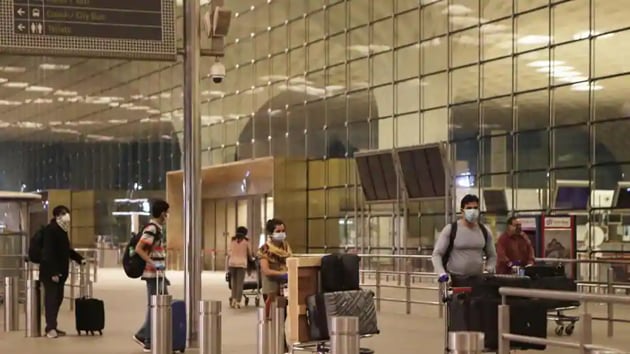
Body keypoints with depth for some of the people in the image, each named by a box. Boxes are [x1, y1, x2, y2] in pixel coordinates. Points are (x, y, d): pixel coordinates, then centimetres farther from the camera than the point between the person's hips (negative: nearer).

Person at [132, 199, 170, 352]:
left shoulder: (157, 229, 14)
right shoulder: (151, 229, -15)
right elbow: (138, 249, -22)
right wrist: (152, 264, -26)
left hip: (159, 274, 10)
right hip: (153, 275, -10)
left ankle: (143, 335, 17)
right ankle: (149, 342, 3)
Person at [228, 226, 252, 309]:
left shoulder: (232, 240, 7)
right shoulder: (246, 241, 2)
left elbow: (229, 253, 5)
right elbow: (249, 253, 10)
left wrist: (228, 265, 10)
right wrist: (250, 259, 31)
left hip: (232, 263, 2)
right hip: (242, 263, -2)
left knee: (233, 281, 14)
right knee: (240, 283, 0)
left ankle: (233, 298, 5)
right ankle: (237, 301, -3)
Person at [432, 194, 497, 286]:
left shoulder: (484, 231, 9)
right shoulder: (450, 229, -2)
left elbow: (492, 256, 20)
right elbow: (437, 254, -3)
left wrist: (489, 270, 1)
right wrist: (442, 273, -19)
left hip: (478, 280, 3)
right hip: (455, 280, -3)